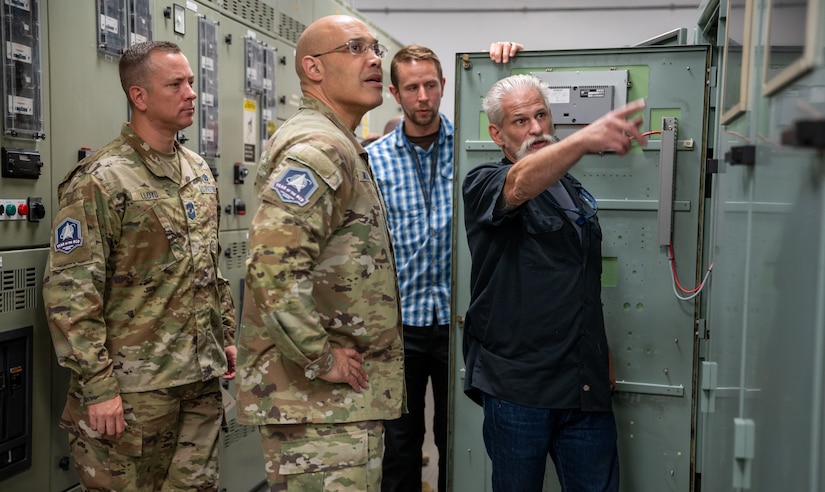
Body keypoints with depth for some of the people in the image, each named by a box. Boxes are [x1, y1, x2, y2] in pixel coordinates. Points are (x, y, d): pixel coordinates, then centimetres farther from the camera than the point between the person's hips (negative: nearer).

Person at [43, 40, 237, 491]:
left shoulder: (198, 171, 10)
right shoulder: (99, 180, -13)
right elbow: (68, 294, -16)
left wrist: (227, 337, 15)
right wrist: (97, 385, -17)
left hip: (203, 379, 7)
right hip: (135, 387, -6)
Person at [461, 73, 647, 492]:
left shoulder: (575, 192, 18)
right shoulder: (484, 184, -3)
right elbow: (518, 186, -30)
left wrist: (604, 358, 21)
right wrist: (585, 139, -46)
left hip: (586, 389, 5)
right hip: (517, 387, -5)